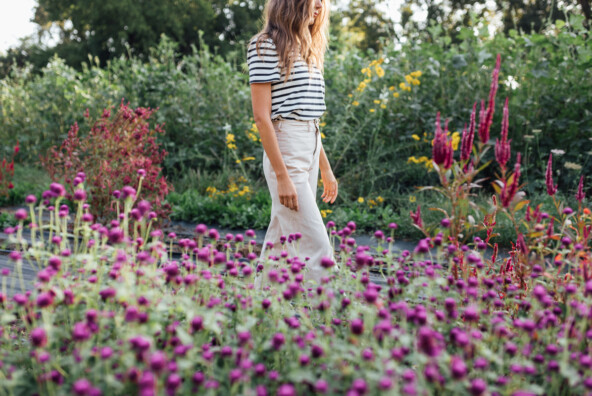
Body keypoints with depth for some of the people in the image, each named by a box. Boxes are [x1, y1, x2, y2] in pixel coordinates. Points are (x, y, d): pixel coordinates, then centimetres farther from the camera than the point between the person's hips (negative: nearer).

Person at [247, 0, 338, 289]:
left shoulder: (306, 49, 18)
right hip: (286, 154, -8)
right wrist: (282, 176, -18)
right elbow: (262, 116, -13)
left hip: (311, 153, 8)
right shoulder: (266, 45, -7)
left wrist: (325, 168, 19)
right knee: (317, 248, -10)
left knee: (282, 241, 11)